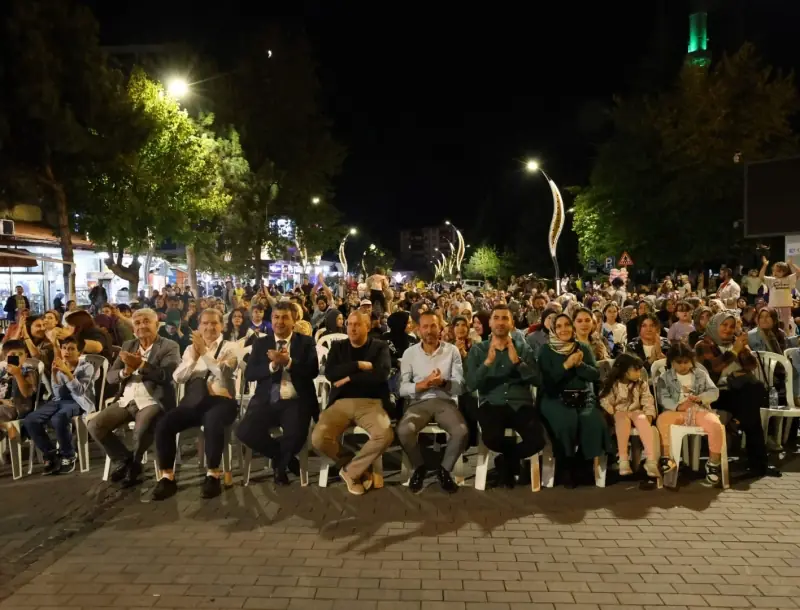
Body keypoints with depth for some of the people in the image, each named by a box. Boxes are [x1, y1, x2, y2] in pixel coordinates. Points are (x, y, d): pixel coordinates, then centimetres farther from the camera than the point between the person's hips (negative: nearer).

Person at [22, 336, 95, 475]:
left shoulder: (86, 367, -3)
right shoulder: (59, 367, 11)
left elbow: (79, 391, -17)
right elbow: (58, 394, 0)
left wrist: (67, 372, -25)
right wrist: (54, 373, -12)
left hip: (78, 402, -6)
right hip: (60, 400, 6)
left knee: (58, 419, -37)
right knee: (29, 420, -17)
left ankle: (68, 456, -15)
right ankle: (51, 455, -2)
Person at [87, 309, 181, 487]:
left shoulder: (169, 347, 0)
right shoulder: (128, 345, 16)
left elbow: (166, 376, -15)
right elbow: (111, 377, 10)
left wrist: (141, 364, -22)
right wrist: (125, 371, -11)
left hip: (152, 402, -6)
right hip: (126, 400, 6)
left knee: (141, 431, -33)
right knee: (94, 425, -13)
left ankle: (134, 461, 1)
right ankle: (124, 459, 8)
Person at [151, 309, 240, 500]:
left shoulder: (229, 347, 8)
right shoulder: (191, 348, 21)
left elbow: (224, 372, -11)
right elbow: (178, 377, 7)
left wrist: (204, 352, -15)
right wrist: (194, 357, -8)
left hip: (220, 400, -4)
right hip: (193, 401, 4)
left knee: (212, 423, -37)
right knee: (163, 424, -22)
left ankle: (213, 475, -20)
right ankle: (167, 477, -9)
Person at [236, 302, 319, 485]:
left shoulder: (306, 342, 6)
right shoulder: (261, 343, 12)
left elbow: (313, 371, -7)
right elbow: (249, 373, 1)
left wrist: (288, 362, -21)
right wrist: (272, 365, -15)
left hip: (296, 401, -2)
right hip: (267, 401, 3)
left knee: (296, 435, -30)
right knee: (244, 432, -21)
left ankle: (280, 463, 9)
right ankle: (286, 458, 7)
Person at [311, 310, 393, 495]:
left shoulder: (380, 347, 9)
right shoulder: (337, 346, 15)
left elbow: (381, 374, -11)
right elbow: (330, 373, -2)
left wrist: (349, 378, -9)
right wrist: (359, 365, -9)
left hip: (371, 403, -1)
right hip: (341, 402, 2)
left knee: (385, 435, -33)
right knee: (318, 439, -26)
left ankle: (350, 470, -6)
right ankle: (359, 470, 1)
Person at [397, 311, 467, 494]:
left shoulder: (452, 350, 5)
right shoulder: (409, 353, 6)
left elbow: (459, 386, 0)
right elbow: (402, 389, 1)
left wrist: (443, 382, -21)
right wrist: (422, 384, -18)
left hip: (446, 401, 0)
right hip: (418, 402, 0)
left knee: (462, 431, -30)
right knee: (404, 431, -31)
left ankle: (444, 469, -1)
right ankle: (419, 467, 1)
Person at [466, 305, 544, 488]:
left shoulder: (523, 347, 10)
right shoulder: (477, 349, 7)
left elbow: (536, 380, -1)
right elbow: (471, 385, -5)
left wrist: (517, 361, -15)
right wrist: (487, 362, -19)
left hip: (520, 404, 1)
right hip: (491, 404, -1)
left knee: (538, 440, -26)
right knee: (491, 439, -32)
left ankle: (506, 461, 9)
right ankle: (512, 459, 9)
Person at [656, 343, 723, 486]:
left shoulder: (701, 374, 14)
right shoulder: (665, 377, 8)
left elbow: (714, 392, 5)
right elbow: (663, 398, -5)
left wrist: (700, 398, -16)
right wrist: (677, 406, -24)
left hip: (700, 410, 1)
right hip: (677, 411, -1)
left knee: (715, 424, -31)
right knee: (662, 419, -34)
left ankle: (713, 463, -13)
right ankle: (667, 457, -20)